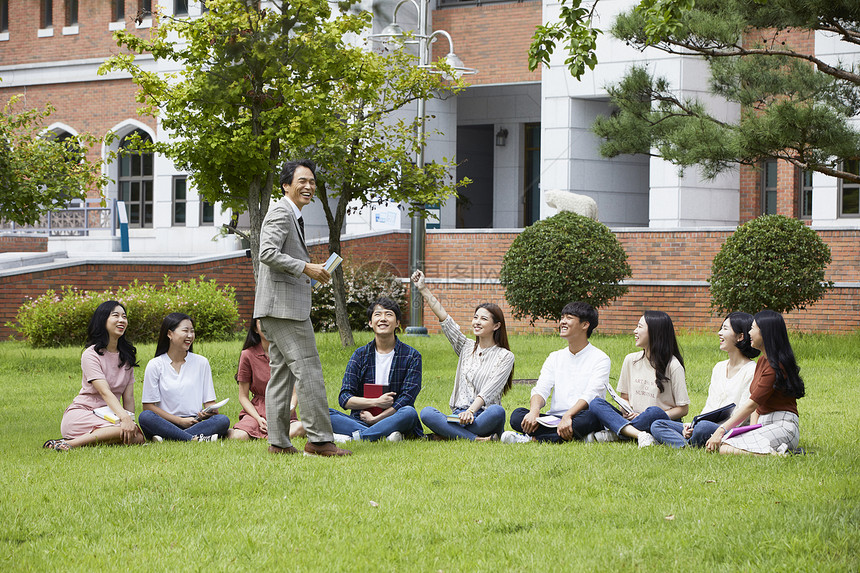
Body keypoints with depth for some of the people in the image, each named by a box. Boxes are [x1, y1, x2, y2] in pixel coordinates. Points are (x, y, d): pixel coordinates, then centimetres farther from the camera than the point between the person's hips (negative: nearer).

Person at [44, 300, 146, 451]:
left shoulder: (127, 355, 13)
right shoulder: (91, 355, -8)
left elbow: (128, 395, 8)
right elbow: (105, 392, -21)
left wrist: (131, 420, -10)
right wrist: (124, 417, -35)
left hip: (108, 417, 6)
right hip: (80, 414, -6)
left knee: (138, 437, -26)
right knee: (123, 431, -35)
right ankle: (68, 443, -31)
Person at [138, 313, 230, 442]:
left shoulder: (201, 363, 12)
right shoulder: (155, 365, 4)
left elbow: (209, 402, 11)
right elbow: (148, 406, -1)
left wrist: (209, 412, -14)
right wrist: (180, 421, -11)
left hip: (195, 424, 2)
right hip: (166, 424, -2)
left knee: (223, 420, -28)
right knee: (145, 417, -33)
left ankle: (166, 438, -38)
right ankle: (194, 439, -42)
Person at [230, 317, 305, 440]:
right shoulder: (248, 355, 1)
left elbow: (294, 393, 3)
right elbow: (243, 397, 3)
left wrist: (290, 409, -20)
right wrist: (258, 419, -14)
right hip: (257, 410, -1)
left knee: (299, 430, -35)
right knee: (239, 437, -33)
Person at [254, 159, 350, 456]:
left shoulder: (293, 216, 23)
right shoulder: (281, 213, -10)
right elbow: (268, 253, -21)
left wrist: (307, 274, 14)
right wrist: (306, 268, -18)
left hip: (276, 309, 11)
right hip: (284, 306, -11)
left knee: (282, 373, 9)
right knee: (308, 369, -11)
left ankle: (278, 441, 10)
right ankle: (319, 439, -11)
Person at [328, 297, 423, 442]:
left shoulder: (411, 356, 4)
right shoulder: (360, 355, 10)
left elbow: (407, 398, -6)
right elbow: (344, 399, 3)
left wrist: (375, 419, -13)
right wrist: (376, 402, -12)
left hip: (392, 420, -2)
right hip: (361, 421, 2)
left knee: (409, 413, -35)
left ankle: (355, 437, -36)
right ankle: (384, 436, -36)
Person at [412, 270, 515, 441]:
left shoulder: (505, 356, 3)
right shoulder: (466, 348, 19)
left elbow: (490, 390, -10)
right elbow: (444, 318, 12)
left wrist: (471, 410, -25)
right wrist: (424, 289, 5)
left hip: (484, 416, -4)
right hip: (458, 415, 4)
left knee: (497, 411, -39)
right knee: (426, 413, -28)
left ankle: (449, 435, -33)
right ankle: (477, 439, -38)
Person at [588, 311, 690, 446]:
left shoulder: (673, 365, -4)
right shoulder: (631, 360, 11)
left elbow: (683, 409, -5)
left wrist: (648, 418, -16)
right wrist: (626, 411, -7)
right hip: (631, 421, 5)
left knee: (654, 412, -39)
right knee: (595, 404, -18)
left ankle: (611, 435, -31)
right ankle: (639, 435, -37)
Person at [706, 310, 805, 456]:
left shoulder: (775, 366, -14)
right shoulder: (762, 361, 18)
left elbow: (752, 404, -18)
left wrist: (721, 430, -19)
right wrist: (753, 429, -3)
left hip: (783, 427, -10)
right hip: (765, 425, 10)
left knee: (726, 449, -25)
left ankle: (776, 454, -21)